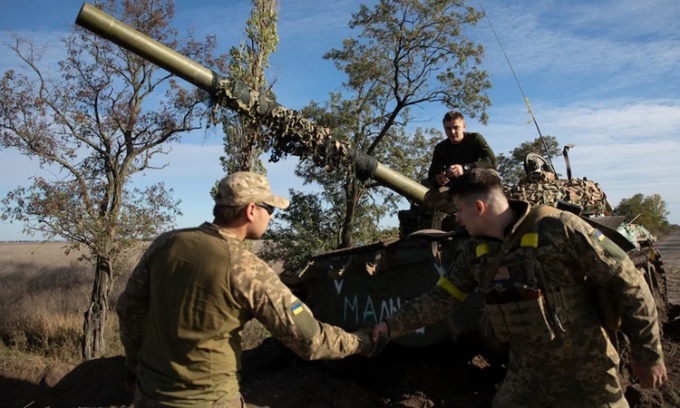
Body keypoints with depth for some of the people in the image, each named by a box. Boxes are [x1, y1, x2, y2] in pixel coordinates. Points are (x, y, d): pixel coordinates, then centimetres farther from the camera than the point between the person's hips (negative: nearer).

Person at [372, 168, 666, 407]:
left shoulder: (558, 228, -21)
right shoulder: (474, 253, -2)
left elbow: (628, 283, -15)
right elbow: (441, 298, 7)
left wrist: (648, 354, -10)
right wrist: (395, 325, 2)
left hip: (586, 376, -4)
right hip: (524, 374, 5)